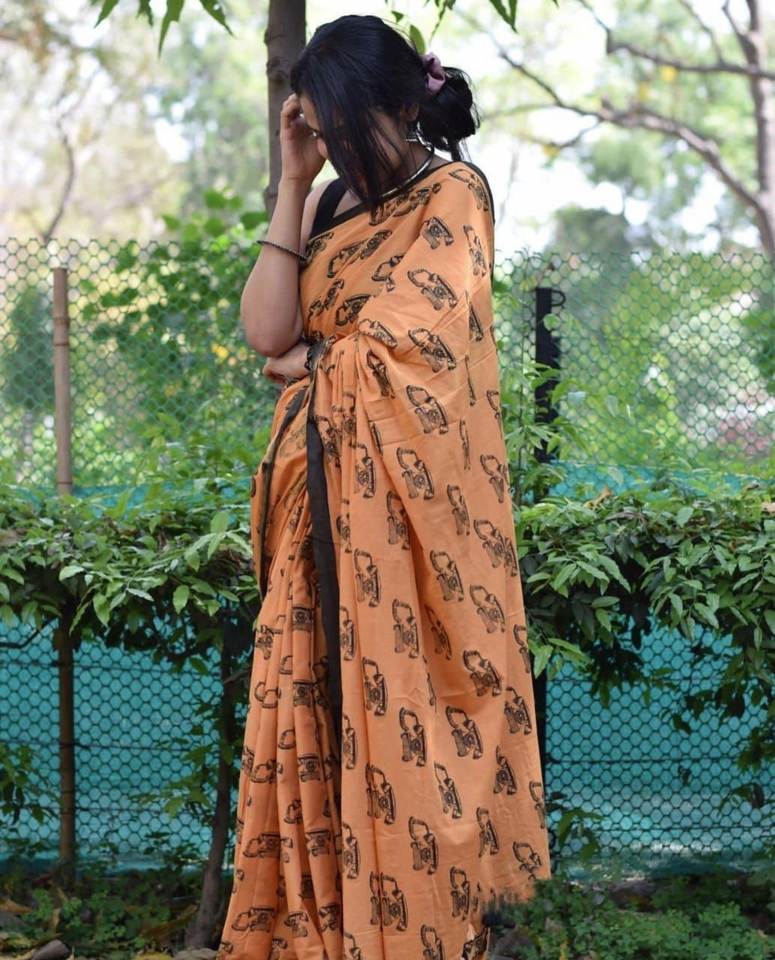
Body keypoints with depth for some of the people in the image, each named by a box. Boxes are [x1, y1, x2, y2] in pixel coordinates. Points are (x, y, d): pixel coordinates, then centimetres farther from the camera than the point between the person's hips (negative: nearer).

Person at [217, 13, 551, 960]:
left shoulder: (453, 194, -6)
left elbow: (397, 349, -16)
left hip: (406, 501, -6)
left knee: (400, 719, -4)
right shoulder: (333, 205, 14)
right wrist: (293, 183, 1)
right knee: (317, 713, 5)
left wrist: (309, 360, 2)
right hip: (321, 499, 6)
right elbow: (266, 330, 0)